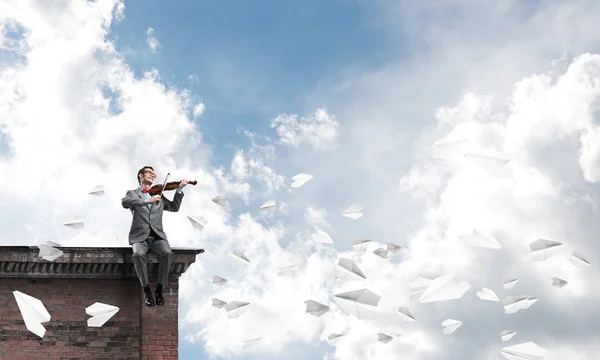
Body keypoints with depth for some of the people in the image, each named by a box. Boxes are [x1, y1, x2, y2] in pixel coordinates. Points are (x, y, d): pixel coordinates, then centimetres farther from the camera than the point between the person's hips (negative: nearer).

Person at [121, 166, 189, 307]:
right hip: (139, 235, -2)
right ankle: (146, 290, -18)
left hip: (157, 235, 2)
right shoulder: (132, 193, 11)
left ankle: (159, 290, -16)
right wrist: (146, 201, -25)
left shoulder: (159, 195, 23)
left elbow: (174, 207, 14)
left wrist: (179, 190, 2)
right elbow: (124, 202, -13)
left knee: (167, 253, -29)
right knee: (138, 254, -34)